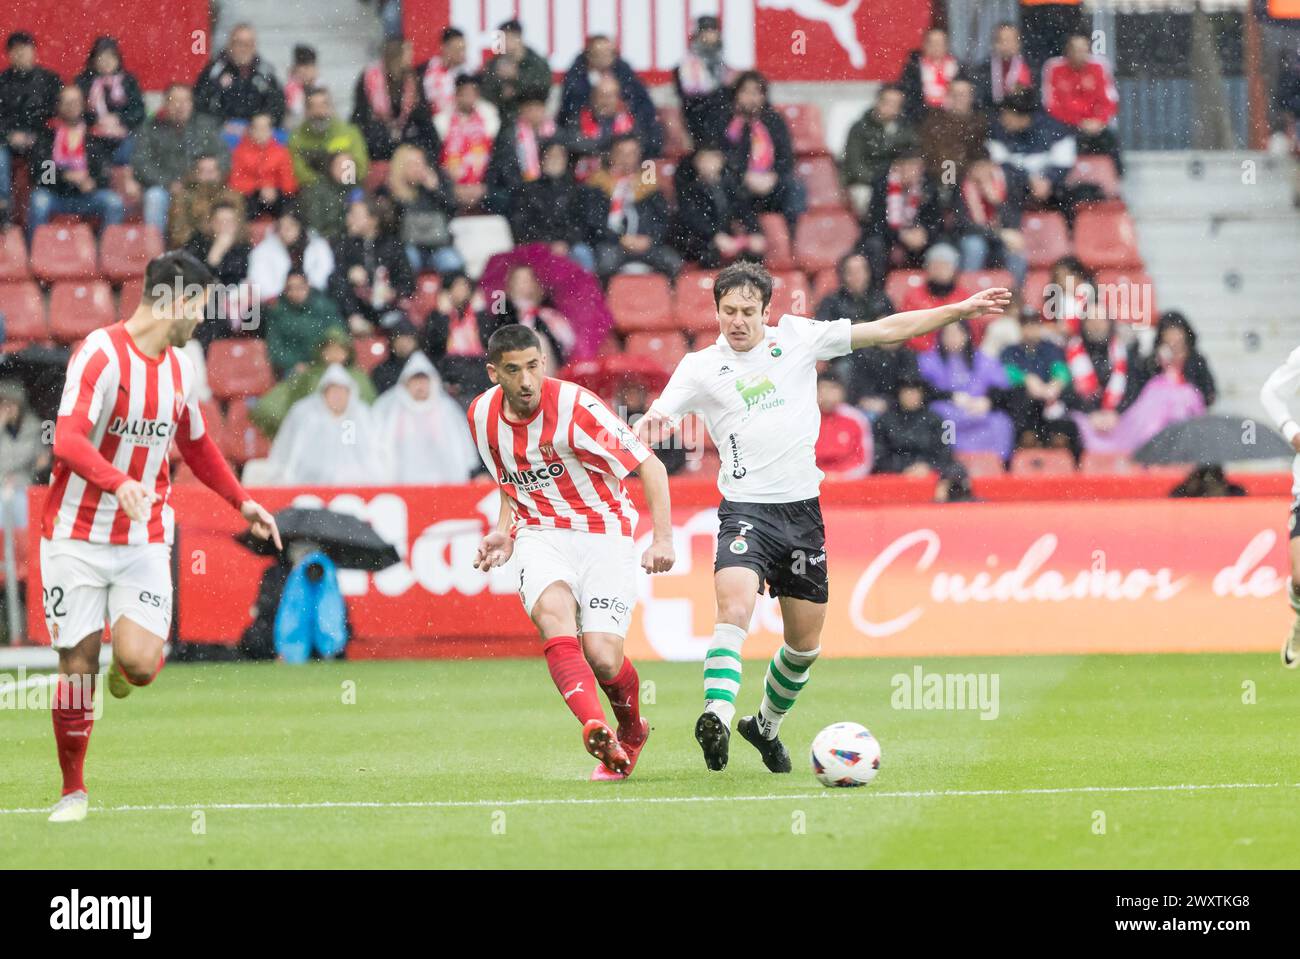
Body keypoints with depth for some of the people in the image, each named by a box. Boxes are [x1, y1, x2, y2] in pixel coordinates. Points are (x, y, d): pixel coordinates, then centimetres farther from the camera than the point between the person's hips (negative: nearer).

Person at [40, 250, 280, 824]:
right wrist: (120, 482, -41)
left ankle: (122, 666, 22)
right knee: (77, 666, -3)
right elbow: (67, 438, -26)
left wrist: (242, 502, 25)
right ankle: (73, 792, 13)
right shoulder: (101, 354, -13)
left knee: (141, 663, -15)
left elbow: (196, 445, 28)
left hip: (144, 540, 4)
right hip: (77, 535, -4)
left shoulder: (179, 367, 10)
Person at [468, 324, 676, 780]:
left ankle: (631, 731, 19)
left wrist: (663, 538, -21)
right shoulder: (482, 415, 1)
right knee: (553, 613, -31)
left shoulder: (574, 405, -17)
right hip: (541, 534, 3)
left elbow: (650, 466, -12)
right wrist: (504, 532, 4)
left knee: (603, 658, -16)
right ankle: (595, 726, -49)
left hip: (604, 532, -3)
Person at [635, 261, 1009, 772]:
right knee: (734, 610, -29)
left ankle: (766, 725, 33)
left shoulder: (796, 337, 5)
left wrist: (959, 310, 3)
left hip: (801, 508, 3)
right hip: (745, 509, -3)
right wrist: (648, 425, -32)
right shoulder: (700, 367, 1)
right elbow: (650, 424, -6)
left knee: (805, 643, 10)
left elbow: (887, 329, 7)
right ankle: (716, 719, -40)